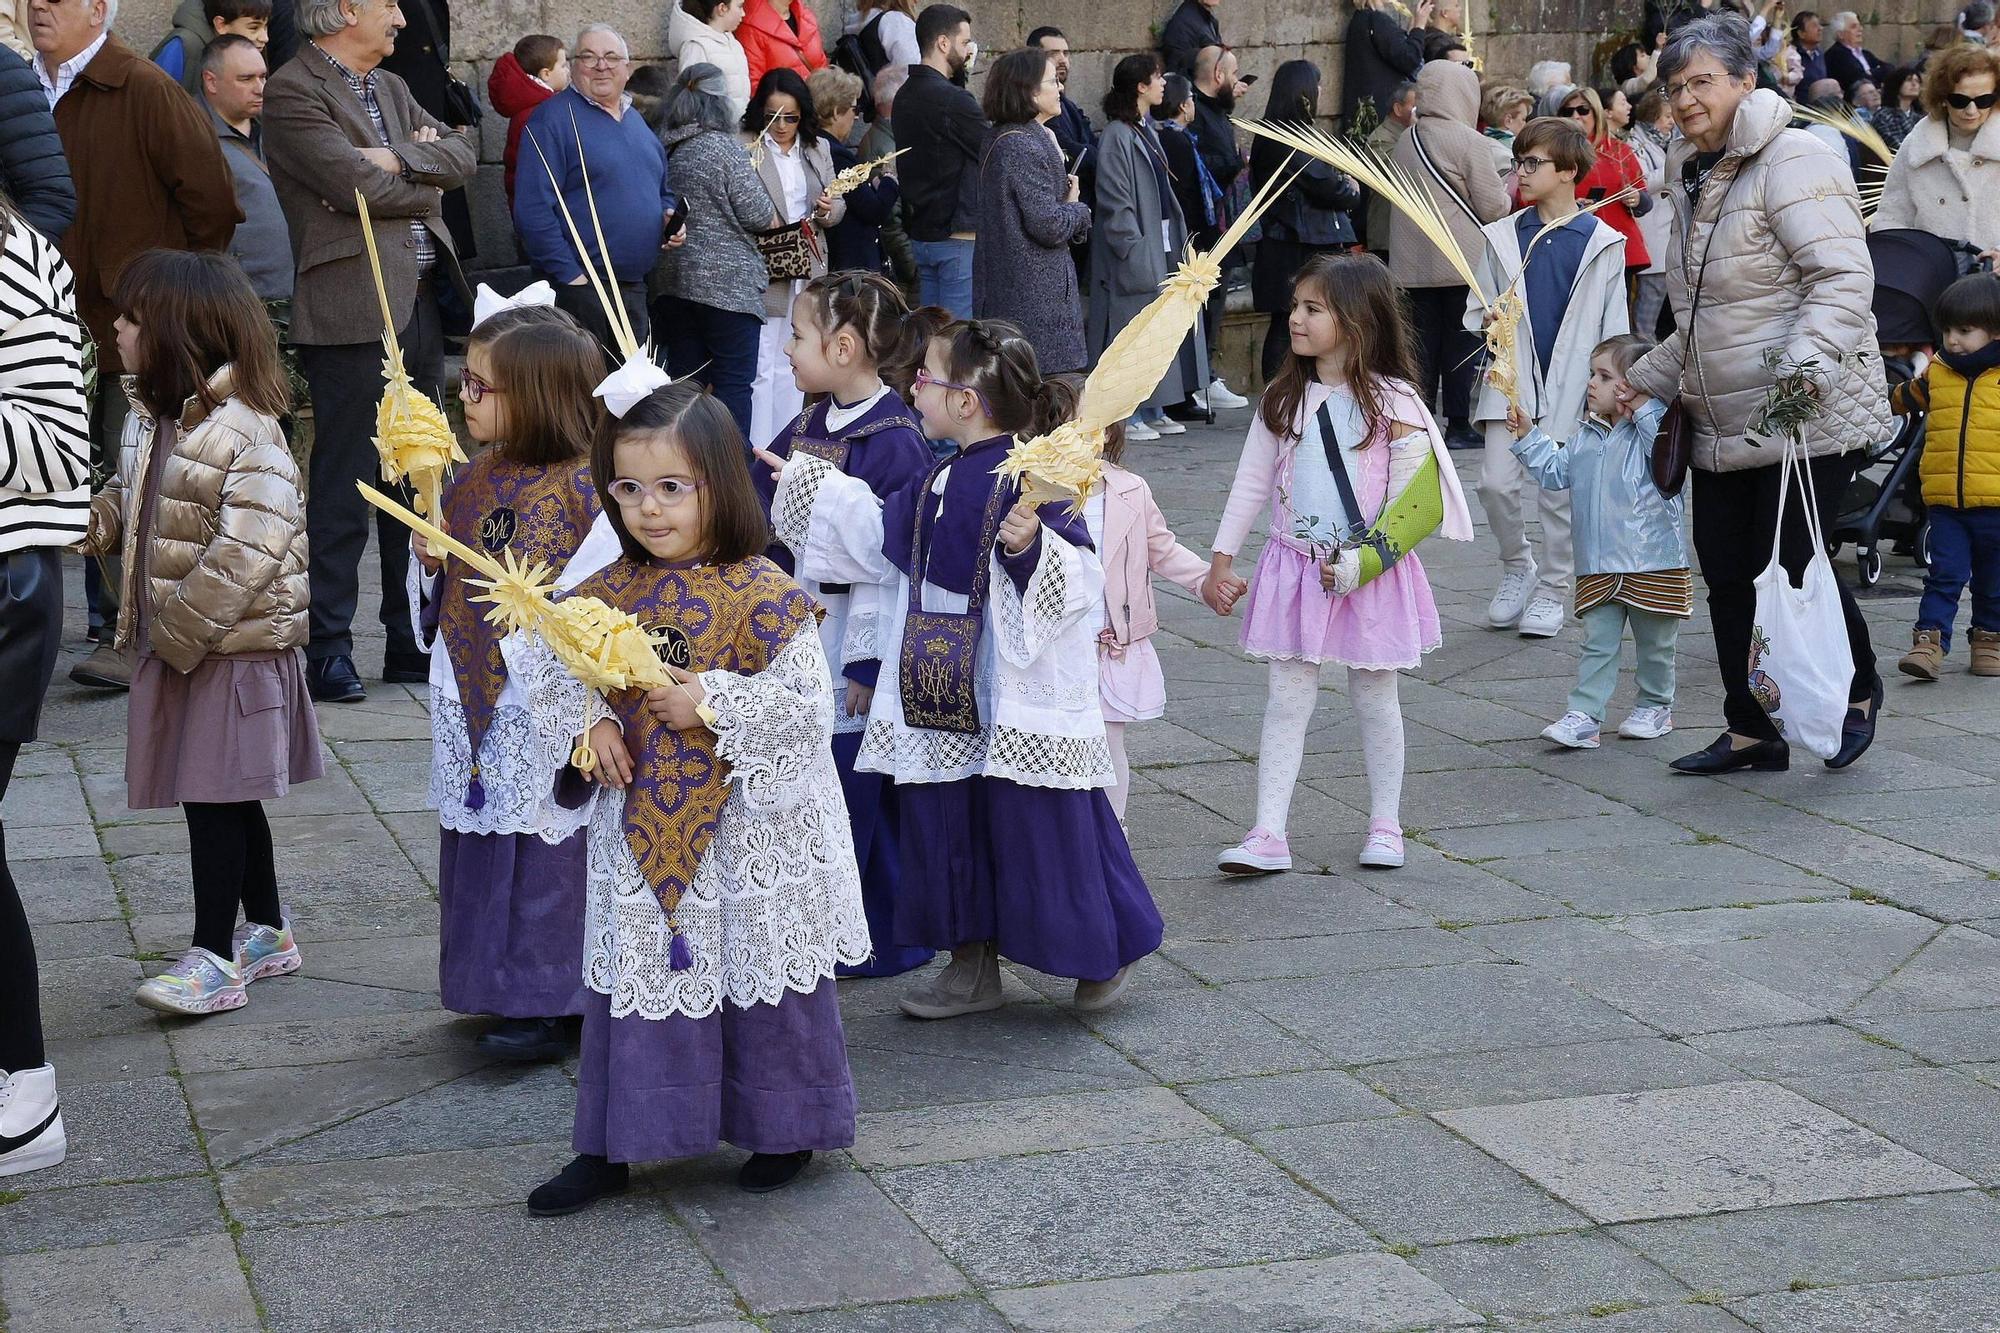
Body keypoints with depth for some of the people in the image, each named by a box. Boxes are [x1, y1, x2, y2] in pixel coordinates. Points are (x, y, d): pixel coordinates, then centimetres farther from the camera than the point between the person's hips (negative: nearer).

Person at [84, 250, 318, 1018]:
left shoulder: (240, 429, -20)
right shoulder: (149, 416, 8)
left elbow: (249, 548, -25)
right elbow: (129, 503, 20)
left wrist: (181, 629, -21)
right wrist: (84, 522, -2)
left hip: (234, 645, -9)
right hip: (175, 641, 9)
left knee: (213, 796, -5)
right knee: (228, 798, 16)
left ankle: (216, 957, 1)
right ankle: (266, 931, 29)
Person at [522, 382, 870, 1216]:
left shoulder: (762, 596, -16)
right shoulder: (612, 592, -1)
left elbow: (809, 706, -17)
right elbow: (548, 662, 12)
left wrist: (711, 703, -23)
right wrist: (592, 719, -6)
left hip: (749, 828, -4)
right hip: (641, 824, 4)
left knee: (765, 974, 9)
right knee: (633, 975, 11)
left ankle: (785, 1132, 29)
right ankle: (608, 1147, 22)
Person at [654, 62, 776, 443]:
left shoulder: (664, 149, 8)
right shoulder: (725, 148, -12)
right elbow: (758, 215, -11)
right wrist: (774, 218, 9)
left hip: (673, 280, 7)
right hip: (728, 282, -7)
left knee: (685, 379, 11)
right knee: (734, 381, -3)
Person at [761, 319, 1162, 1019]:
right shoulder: (936, 481, 8)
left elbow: (1078, 578, -21)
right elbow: (881, 538, 25)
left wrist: (1030, 545, -39)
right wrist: (807, 484, 31)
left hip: (1018, 697, -8)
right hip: (939, 700, 8)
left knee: (1037, 827, 1)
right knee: (943, 826, 13)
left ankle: (1107, 954, 21)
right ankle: (971, 966, 27)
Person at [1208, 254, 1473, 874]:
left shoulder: (1392, 404, -10)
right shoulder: (1283, 400, 3)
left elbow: (1415, 504, -12)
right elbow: (1251, 484, 7)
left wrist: (1361, 562, -18)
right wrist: (1221, 560, 3)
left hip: (1371, 576, -3)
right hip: (1294, 569, 3)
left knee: (1375, 701, 10)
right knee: (1286, 701, 2)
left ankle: (1385, 827, 24)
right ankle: (1268, 836, 2)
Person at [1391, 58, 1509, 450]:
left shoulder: (1406, 142, 7)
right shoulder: (1469, 141, -11)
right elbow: (1492, 207, -10)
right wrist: (1507, 193, 13)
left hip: (1414, 264, 5)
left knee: (1423, 343, 8)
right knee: (1461, 343, 1)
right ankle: (1458, 425, 3)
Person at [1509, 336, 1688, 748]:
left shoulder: (1653, 427, -9)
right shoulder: (1587, 436, 10)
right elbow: (1556, 471, 17)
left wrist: (1643, 409, -24)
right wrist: (1528, 437, 10)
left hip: (1654, 565, -5)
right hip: (1598, 567, 5)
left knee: (1654, 644, 12)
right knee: (1597, 643, 1)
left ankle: (1655, 706, 28)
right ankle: (1584, 715, -2)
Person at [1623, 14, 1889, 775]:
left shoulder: (1789, 164, -12)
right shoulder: (1695, 183, 16)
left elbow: (1844, 278, -21)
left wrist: (1803, 367, -33)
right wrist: (1644, 382, 21)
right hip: (1720, 426, 9)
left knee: (1787, 567, -6)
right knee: (1727, 575, 7)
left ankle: (1859, 691, 20)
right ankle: (1752, 732, 18)